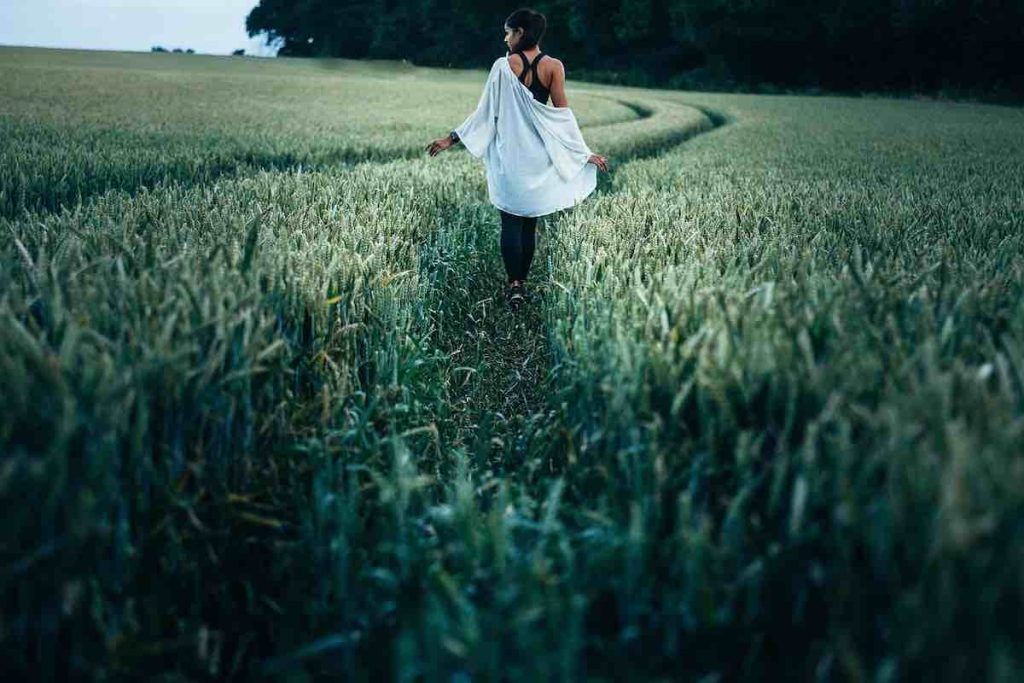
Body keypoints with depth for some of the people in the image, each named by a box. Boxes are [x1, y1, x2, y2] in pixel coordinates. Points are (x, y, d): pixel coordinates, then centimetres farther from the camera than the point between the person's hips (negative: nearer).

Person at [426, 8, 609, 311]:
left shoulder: (503, 65, -7)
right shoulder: (553, 66, -3)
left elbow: (485, 111, -5)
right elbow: (562, 113, -4)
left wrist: (452, 138, 4)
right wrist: (585, 153, 2)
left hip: (508, 152, -2)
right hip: (539, 154, 2)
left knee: (511, 221, 4)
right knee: (530, 222, 12)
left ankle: (513, 285, -5)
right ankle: (522, 282, 17)